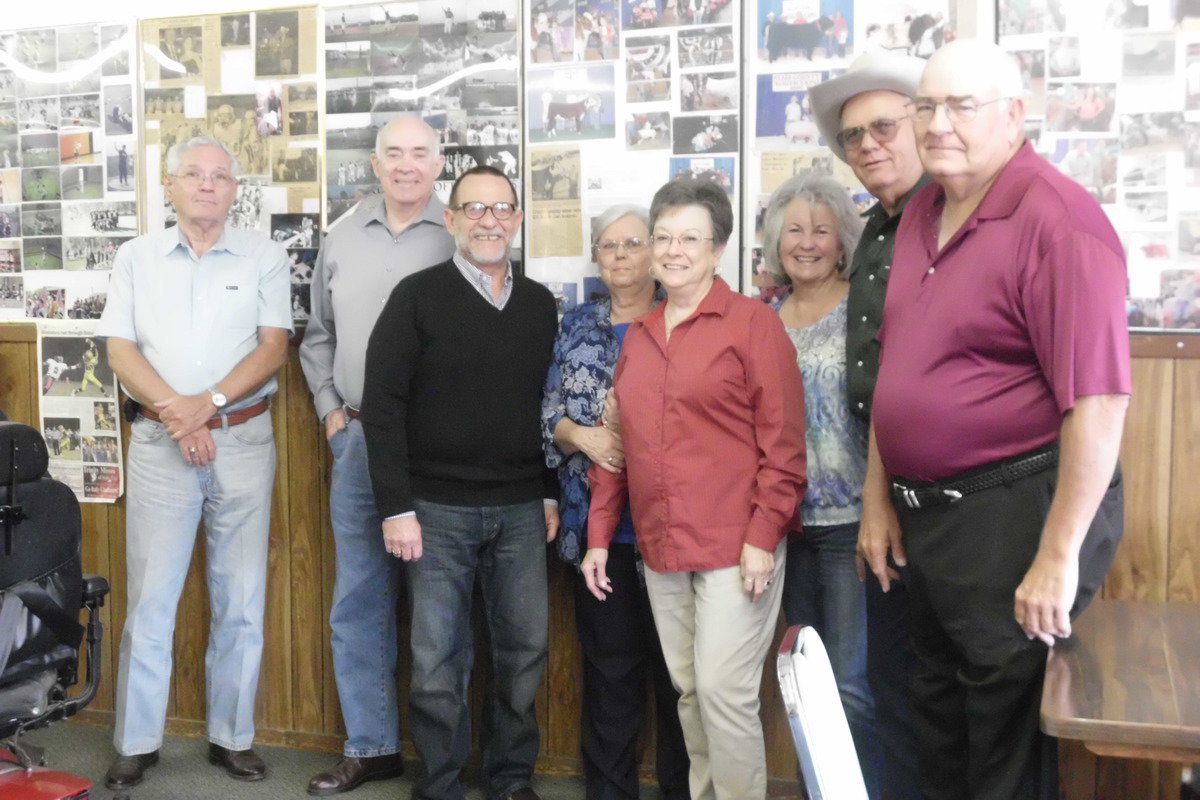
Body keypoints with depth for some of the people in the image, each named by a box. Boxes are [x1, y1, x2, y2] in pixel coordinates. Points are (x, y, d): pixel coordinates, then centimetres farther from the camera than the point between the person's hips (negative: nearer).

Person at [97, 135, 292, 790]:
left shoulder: (264, 257, 6)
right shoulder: (136, 257, 9)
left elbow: (273, 348, -2)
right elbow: (121, 350, 2)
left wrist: (208, 404, -15)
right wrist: (174, 413, -12)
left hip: (243, 439, 0)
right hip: (160, 441, 0)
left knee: (241, 599, 4)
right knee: (150, 597, 1)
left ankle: (232, 737, 16)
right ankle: (137, 743, 12)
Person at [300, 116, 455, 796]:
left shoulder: (460, 241, -4)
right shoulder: (343, 240, 11)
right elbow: (318, 336, 19)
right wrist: (331, 409, 10)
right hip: (357, 440, 5)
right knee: (359, 602, 10)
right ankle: (371, 745, 24)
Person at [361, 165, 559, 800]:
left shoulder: (540, 304, 9)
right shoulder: (418, 297, -3)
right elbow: (382, 405, -7)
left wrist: (552, 494, 10)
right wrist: (396, 508, -11)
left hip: (522, 510, 3)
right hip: (438, 509, -3)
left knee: (524, 650, 8)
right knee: (438, 660, 4)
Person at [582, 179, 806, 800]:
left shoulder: (752, 322, -4)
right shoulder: (638, 335, 13)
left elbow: (783, 441, -9)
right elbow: (618, 442, 15)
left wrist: (764, 536, -15)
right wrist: (599, 534, 12)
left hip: (735, 547, -6)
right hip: (661, 549, 6)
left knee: (724, 692, -5)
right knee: (688, 692, 13)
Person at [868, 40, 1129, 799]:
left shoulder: (1057, 219, -17)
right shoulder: (922, 214, 9)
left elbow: (1100, 401, -23)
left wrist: (1059, 557, -22)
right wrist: (879, 498, 13)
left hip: (1017, 511, -8)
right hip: (929, 514, 8)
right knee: (940, 729, 21)